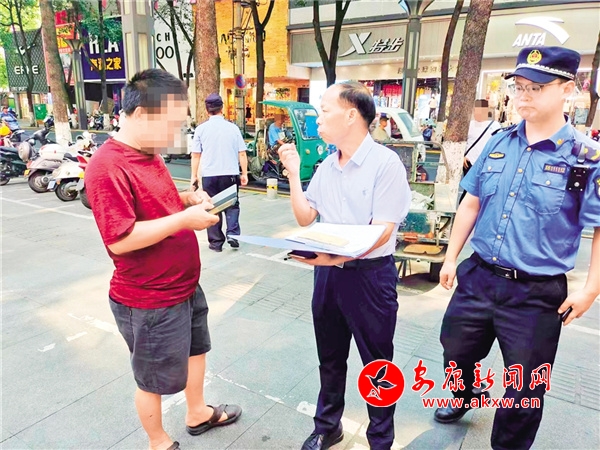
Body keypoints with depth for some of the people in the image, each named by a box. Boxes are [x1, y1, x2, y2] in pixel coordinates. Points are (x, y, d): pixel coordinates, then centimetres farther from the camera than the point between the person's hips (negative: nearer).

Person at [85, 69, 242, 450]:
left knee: (195, 350, 26)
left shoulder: (150, 154, 5)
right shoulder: (108, 167, -25)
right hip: (150, 301, -9)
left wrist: (187, 199, 0)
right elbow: (120, 240, -30)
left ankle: (198, 413, 50)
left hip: (185, 286, 9)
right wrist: (184, 219, -26)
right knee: (154, 380, 14)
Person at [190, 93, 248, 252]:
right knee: (232, 205, 16)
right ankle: (232, 233, -1)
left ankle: (216, 242, 13)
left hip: (209, 175, 0)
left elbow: (196, 155, -1)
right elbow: (242, 154, 1)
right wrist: (244, 174, 9)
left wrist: (194, 176, 8)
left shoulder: (201, 128, -2)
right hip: (230, 174, 0)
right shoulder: (233, 127, 0)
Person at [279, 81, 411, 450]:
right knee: (330, 359, 21)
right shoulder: (326, 166, 6)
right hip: (328, 272, 6)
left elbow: (382, 231, -21)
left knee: (377, 364, 13)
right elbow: (306, 219, 8)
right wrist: (294, 174, -1)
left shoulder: (385, 163, -15)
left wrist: (336, 256, -35)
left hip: (370, 275, -6)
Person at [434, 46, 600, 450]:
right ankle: (468, 394, 58)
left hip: (537, 293, -4)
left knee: (525, 387, 16)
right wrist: (451, 258, 7)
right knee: (456, 354, 24)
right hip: (478, 277, 4)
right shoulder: (499, 144, 1)